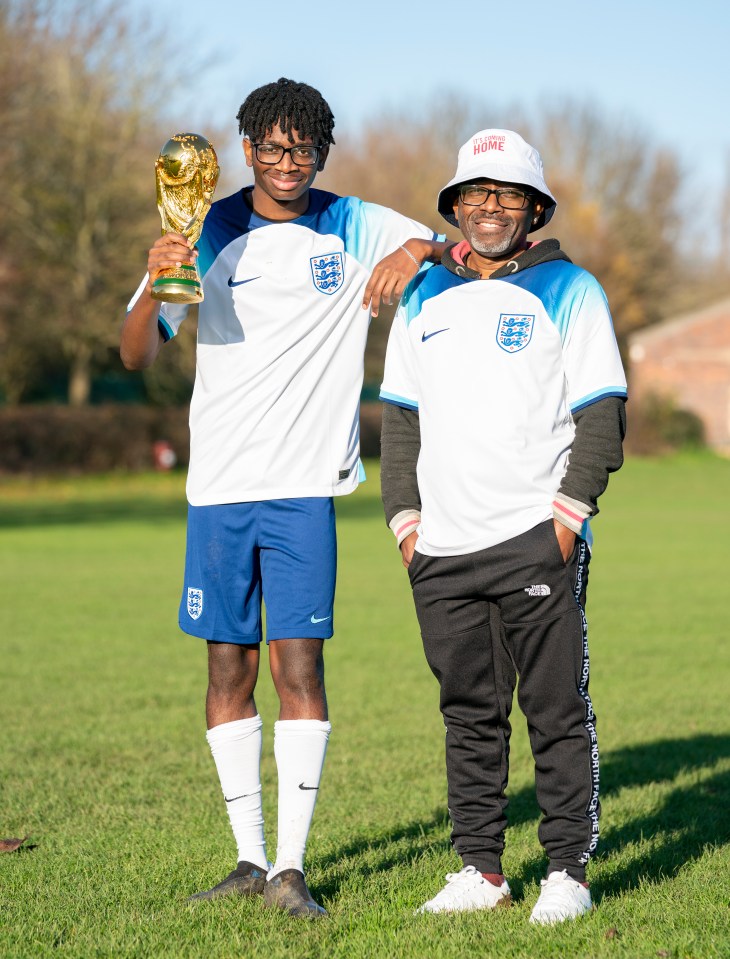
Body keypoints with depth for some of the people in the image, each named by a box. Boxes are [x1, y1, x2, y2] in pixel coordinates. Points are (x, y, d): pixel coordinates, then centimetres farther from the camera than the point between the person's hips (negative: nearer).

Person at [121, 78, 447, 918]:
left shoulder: (356, 230, 4)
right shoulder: (207, 234, 5)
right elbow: (136, 355, 1)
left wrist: (418, 251, -18)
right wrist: (156, 283, -19)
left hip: (305, 486, -2)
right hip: (218, 484, 2)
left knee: (299, 664, -7)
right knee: (229, 668, 5)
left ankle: (291, 867, -4)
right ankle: (250, 859, 14)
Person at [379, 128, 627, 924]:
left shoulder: (568, 291, 2)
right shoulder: (423, 298, 15)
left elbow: (602, 412, -2)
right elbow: (399, 415, 17)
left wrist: (569, 514, -10)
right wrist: (404, 516, 8)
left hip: (536, 541, -4)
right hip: (443, 551, 4)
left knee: (557, 709, -2)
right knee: (469, 713, 9)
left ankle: (568, 871, 4)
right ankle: (480, 869, 16)